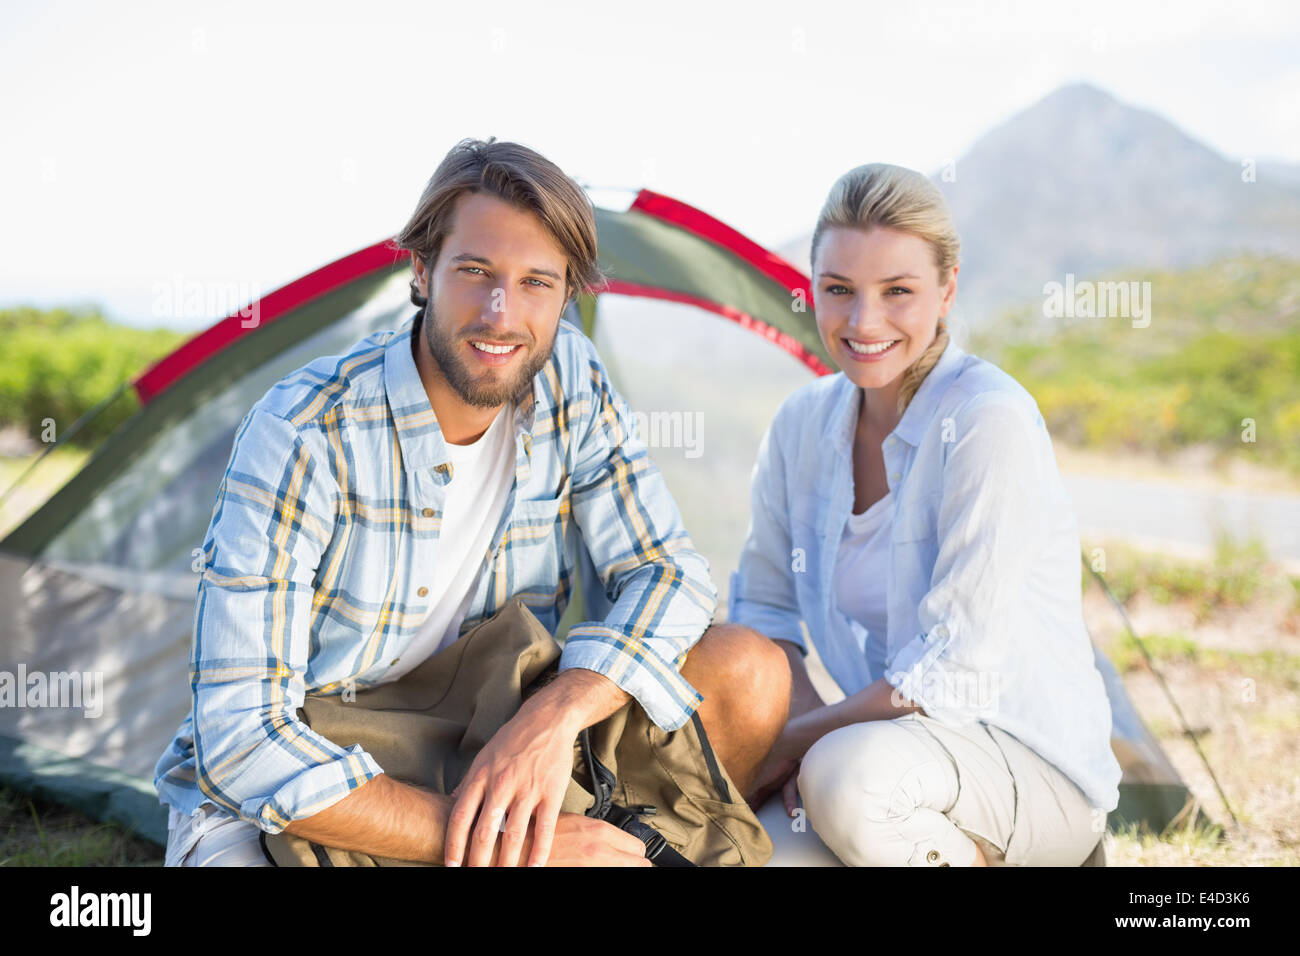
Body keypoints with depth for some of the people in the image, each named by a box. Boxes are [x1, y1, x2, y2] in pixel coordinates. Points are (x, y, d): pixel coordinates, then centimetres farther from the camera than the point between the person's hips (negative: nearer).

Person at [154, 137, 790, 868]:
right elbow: (241, 735, -28)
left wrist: (555, 714, -28)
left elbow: (669, 573, -7)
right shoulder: (304, 434, -25)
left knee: (749, 668, -11)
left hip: (478, 765, 5)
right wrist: (493, 843, -34)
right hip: (273, 805, -4)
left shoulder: (569, 380, -8)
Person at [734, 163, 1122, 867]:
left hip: (1032, 768, -6)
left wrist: (794, 744, -15)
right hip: (892, 737, 7)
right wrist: (804, 725, -12)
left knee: (849, 772, -35)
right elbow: (762, 606, 6)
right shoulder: (805, 423, 1)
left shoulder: (992, 422, -20)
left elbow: (953, 666, -23)